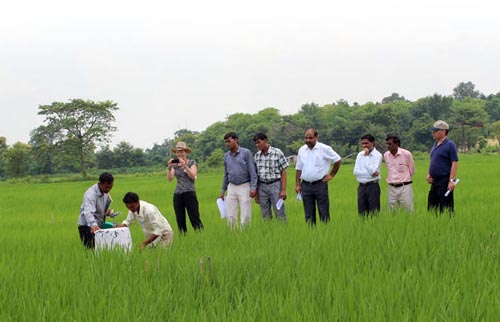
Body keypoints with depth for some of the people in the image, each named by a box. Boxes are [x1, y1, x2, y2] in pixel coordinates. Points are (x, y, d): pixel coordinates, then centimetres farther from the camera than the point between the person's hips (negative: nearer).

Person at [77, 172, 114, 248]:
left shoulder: (105, 192, 0)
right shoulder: (90, 194, -26)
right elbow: (88, 213, -41)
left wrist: (107, 209, 0)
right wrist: (93, 225, -59)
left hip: (100, 225, 8)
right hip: (88, 226, -8)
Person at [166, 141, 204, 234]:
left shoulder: (192, 163, 4)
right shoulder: (175, 165, 13)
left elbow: (193, 176, -10)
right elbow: (169, 179, 0)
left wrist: (185, 165, -20)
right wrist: (169, 167, -15)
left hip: (189, 193, -4)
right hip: (177, 194, 4)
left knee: (195, 219, -9)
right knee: (180, 221, 2)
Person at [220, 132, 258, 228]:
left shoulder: (246, 153, -4)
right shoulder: (226, 155, 11)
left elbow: (252, 171, -6)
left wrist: (253, 187, -14)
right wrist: (223, 190, 17)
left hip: (244, 187, -4)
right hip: (231, 187, 5)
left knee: (245, 216, -5)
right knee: (231, 216, 1)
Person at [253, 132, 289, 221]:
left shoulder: (277, 153, -6)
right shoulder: (256, 156, 7)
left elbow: (283, 172, -5)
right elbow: (255, 174, 12)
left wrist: (283, 190, -10)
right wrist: (256, 192, 10)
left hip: (275, 185, -4)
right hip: (262, 186, 4)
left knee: (280, 214, -5)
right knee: (265, 215, 7)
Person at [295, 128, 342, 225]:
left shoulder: (324, 149, -4)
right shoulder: (302, 150, 9)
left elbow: (338, 160, 4)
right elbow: (299, 169, 13)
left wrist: (331, 174, 2)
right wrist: (297, 185, 7)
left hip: (320, 184, -4)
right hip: (306, 185, 4)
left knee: (324, 212, -2)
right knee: (308, 214, 6)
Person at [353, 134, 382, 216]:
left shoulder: (377, 155, -4)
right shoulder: (360, 155, 10)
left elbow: (373, 170, -15)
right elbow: (356, 171, 1)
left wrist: (366, 156, -10)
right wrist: (371, 174, -10)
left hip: (373, 185, -5)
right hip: (361, 186, 5)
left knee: (374, 212, -4)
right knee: (362, 213, 5)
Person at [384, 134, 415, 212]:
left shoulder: (406, 154, -10)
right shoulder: (386, 155, 4)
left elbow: (412, 171, 3)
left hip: (405, 187, -4)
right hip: (391, 188, 4)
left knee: (409, 211, -4)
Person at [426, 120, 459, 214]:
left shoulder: (450, 145, -9)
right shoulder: (435, 144, 16)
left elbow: (454, 163, -15)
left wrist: (452, 180, -22)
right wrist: (428, 174, 9)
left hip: (445, 181, -8)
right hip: (435, 181, 8)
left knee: (445, 209, -6)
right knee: (431, 207, 8)